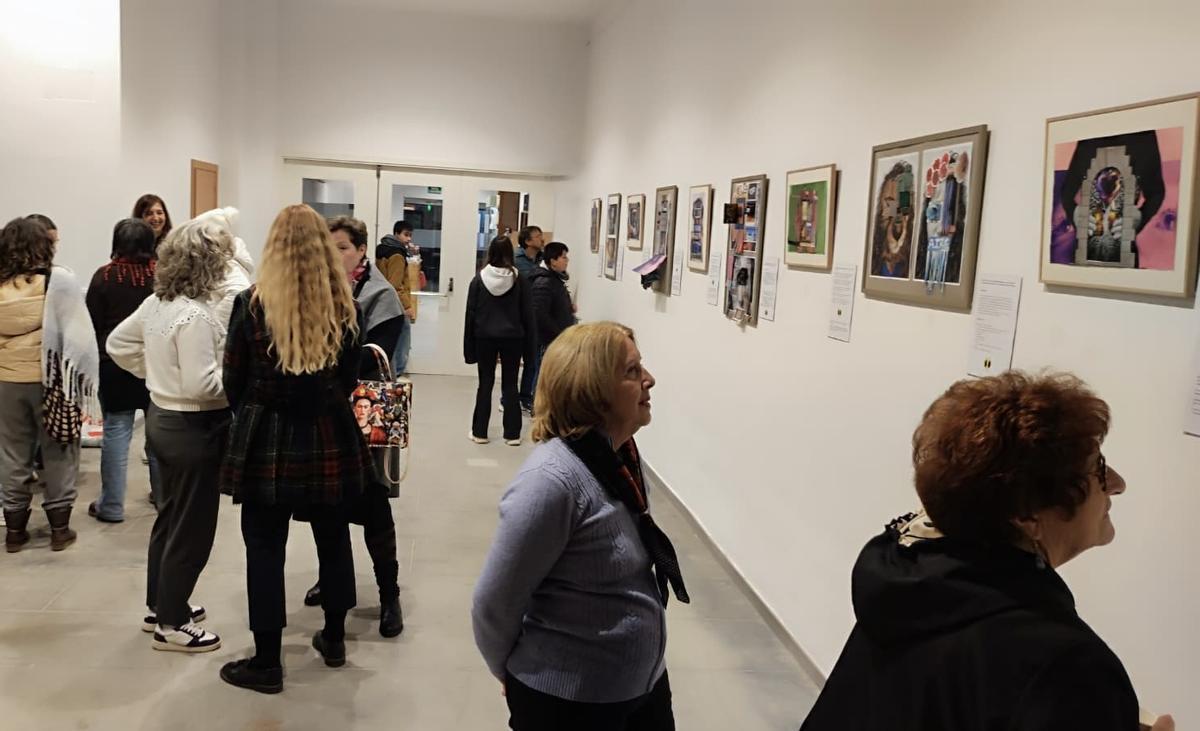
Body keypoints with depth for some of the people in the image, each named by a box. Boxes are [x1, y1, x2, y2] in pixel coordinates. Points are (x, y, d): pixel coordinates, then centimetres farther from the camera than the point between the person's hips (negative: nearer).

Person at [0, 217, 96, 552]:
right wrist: (81, 380, -6)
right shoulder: (59, 280, -10)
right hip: (51, 380, -3)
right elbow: (77, 335, -12)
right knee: (57, 455, 9)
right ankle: (59, 528, 16)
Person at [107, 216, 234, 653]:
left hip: (163, 418, 10)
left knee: (169, 518, 22)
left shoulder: (157, 303, 4)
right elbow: (202, 385, -28)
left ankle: (161, 607, 36)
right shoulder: (195, 315, -25)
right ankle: (171, 625, 17)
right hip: (194, 429, -10)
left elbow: (117, 345, 15)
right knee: (191, 529, 4)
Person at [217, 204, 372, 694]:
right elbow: (349, 381, 7)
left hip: (268, 439, -3)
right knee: (333, 538, 18)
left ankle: (267, 663, 15)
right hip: (329, 437, 3)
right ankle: (334, 639, 34)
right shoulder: (346, 308, -2)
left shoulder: (252, 304, -10)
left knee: (265, 548, 6)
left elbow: (233, 381, -2)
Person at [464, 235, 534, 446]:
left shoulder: (479, 278, -3)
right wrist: (529, 345, 6)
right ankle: (512, 434, 10)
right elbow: (527, 314, -1)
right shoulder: (519, 280, -4)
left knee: (485, 384, 9)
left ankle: (479, 432, 13)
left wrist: (469, 345, 4)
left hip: (485, 337, 0)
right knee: (510, 385, 7)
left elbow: (471, 313, -1)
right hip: (512, 337, 0)